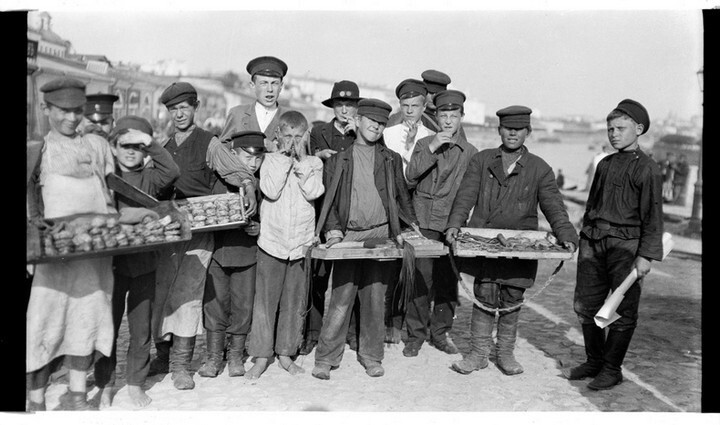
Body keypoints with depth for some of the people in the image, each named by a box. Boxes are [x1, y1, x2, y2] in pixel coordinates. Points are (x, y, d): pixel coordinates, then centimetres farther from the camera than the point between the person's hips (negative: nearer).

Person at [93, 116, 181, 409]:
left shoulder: (149, 178, 4)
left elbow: (172, 171, -15)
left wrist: (150, 143, -16)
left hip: (144, 264, 1)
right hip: (111, 263, -1)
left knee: (141, 329, 8)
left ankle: (135, 383, 24)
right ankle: (105, 386, 24)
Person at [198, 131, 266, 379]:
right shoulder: (219, 181, -2)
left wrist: (259, 227, -8)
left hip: (247, 255, 1)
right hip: (217, 253, -1)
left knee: (243, 305, 5)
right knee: (215, 304, 4)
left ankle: (236, 355, 23)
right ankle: (213, 357, 19)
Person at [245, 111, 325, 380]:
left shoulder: (314, 162, 5)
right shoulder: (271, 159, 2)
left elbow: (313, 192, -12)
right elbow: (270, 191, -14)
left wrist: (300, 160, -10)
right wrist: (286, 157, -11)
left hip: (301, 243, 1)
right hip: (271, 241, -1)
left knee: (295, 302, 9)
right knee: (265, 300, 3)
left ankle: (286, 353, 24)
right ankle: (261, 355, 15)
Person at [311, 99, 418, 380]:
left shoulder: (391, 159, 14)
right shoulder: (338, 161, 10)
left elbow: (401, 196, 17)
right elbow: (329, 201, 8)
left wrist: (410, 224, 4)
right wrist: (333, 228, -6)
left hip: (381, 235, 2)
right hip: (349, 236, -1)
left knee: (375, 298, 5)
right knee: (341, 298, -5)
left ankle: (371, 356, 19)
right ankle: (326, 358, 6)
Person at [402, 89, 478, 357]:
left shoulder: (471, 153, 10)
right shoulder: (424, 144, 10)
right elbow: (410, 178, -3)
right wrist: (431, 150, -12)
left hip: (452, 224, 1)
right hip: (424, 222, -1)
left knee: (448, 280, 3)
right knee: (421, 278, -5)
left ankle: (440, 333, 19)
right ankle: (416, 333, 8)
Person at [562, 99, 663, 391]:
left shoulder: (647, 170, -6)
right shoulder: (604, 165, 13)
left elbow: (652, 216, -9)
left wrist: (646, 256, -14)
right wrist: (583, 239, 20)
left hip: (625, 245, -6)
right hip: (593, 241, 6)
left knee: (622, 311, 2)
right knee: (585, 305, 9)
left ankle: (612, 370, 15)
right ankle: (593, 362, 24)